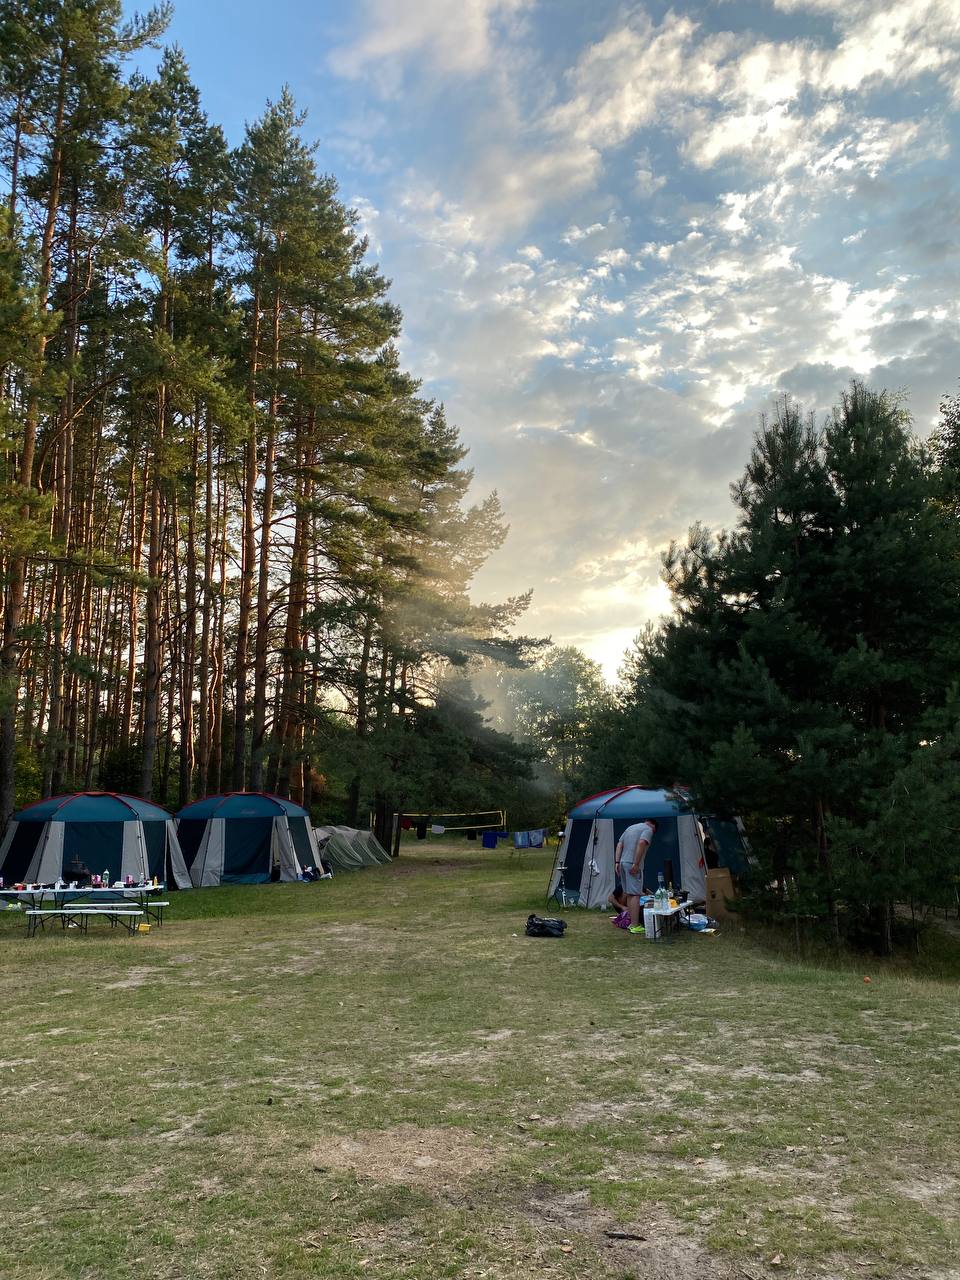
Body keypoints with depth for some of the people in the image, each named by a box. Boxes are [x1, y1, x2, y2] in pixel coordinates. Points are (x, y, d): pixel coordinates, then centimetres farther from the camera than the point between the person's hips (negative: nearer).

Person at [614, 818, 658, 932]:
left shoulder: (630, 828, 23)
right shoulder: (648, 829, -2)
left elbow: (619, 844, 17)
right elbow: (641, 843, -19)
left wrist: (617, 862, 12)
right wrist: (636, 864, -21)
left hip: (623, 863, 8)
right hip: (632, 865, -8)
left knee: (629, 894, 13)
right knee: (635, 894, -8)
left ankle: (632, 922, 17)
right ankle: (634, 925, -11)